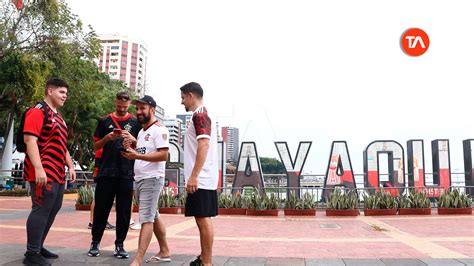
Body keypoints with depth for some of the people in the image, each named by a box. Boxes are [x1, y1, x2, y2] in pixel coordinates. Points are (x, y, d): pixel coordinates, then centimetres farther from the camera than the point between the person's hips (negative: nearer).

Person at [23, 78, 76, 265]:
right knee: (41, 210, -7)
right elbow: (30, 140, -18)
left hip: (58, 173, 10)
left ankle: (38, 247, 24)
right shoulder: (38, 111, -7)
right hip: (44, 173, -10)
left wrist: (70, 166, 20)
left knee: (53, 210, 13)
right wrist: (38, 168, -25)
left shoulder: (58, 117, 22)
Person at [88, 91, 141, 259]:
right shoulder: (104, 121, 8)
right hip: (106, 172, 0)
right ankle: (95, 242, 18)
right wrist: (108, 137, -9)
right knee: (101, 208, 5)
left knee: (124, 211, 3)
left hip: (127, 173, 0)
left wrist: (132, 139, -12)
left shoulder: (135, 123, 8)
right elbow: (96, 146, 10)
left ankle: (119, 244, 13)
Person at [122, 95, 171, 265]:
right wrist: (130, 148, 3)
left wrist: (137, 155, -25)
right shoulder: (141, 131, 18)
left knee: (146, 219, -10)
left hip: (152, 179, -9)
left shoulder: (159, 129, -11)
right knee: (153, 216, 14)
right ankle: (164, 252, 24)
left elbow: (163, 155, -21)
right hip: (139, 179, 10)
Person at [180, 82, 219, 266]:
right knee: (202, 219, 14)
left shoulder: (199, 115, -10)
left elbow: (204, 145, -22)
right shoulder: (203, 115, 20)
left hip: (200, 180, -10)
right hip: (203, 180, 10)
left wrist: (193, 176, -24)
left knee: (203, 219, -6)